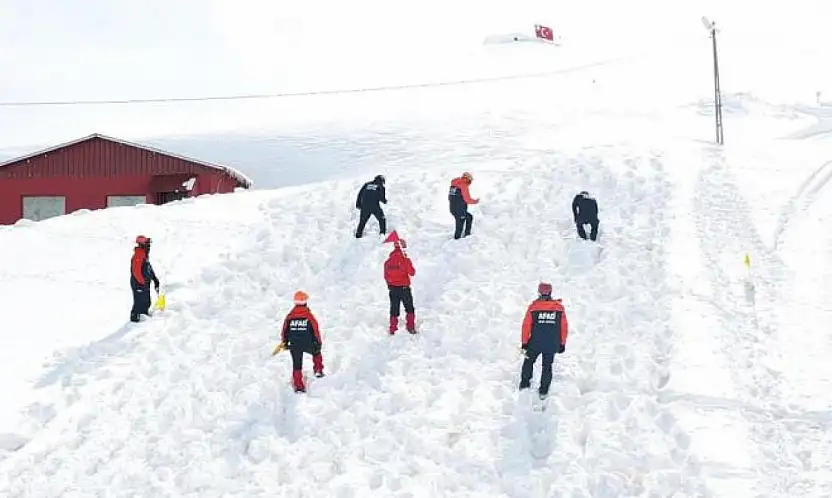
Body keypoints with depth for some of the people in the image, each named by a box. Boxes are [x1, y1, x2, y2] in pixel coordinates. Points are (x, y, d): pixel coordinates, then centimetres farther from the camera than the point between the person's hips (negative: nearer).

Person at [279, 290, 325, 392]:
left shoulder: (289, 316, -3)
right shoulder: (309, 315, -10)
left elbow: (285, 330, 4)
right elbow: (316, 330, -7)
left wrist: (284, 342, 18)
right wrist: (319, 342, 6)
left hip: (294, 345, 1)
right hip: (308, 345, -1)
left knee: (297, 365, 9)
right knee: (316, 353, 30)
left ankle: (298, 385, 9)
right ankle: (318, 371, 29)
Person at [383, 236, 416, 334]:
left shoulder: (388, 261, -3)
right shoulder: (405, 259, -16)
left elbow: (386, 276, 4)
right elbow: (412, 273, -12)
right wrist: (412, 269, 7)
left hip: (392, 288, 4)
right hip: (404, 288, -4)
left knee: (394, 309, 13)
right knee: (409, 308, 12)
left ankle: (393, 329, 14)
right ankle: (410, 328, 11)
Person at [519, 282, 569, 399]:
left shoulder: (533, 307, -11)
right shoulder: (559, 307, -6)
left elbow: (526, 326, -7)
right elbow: (564, 327, -1)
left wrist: (524, 342, 4)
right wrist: (562, 344, 10)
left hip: (535, 343, -1)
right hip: (552, 345, 1)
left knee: (529, 362, 22)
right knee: (547, 367, 15)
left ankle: (525, 384, 27)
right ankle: (543, 391, 20)